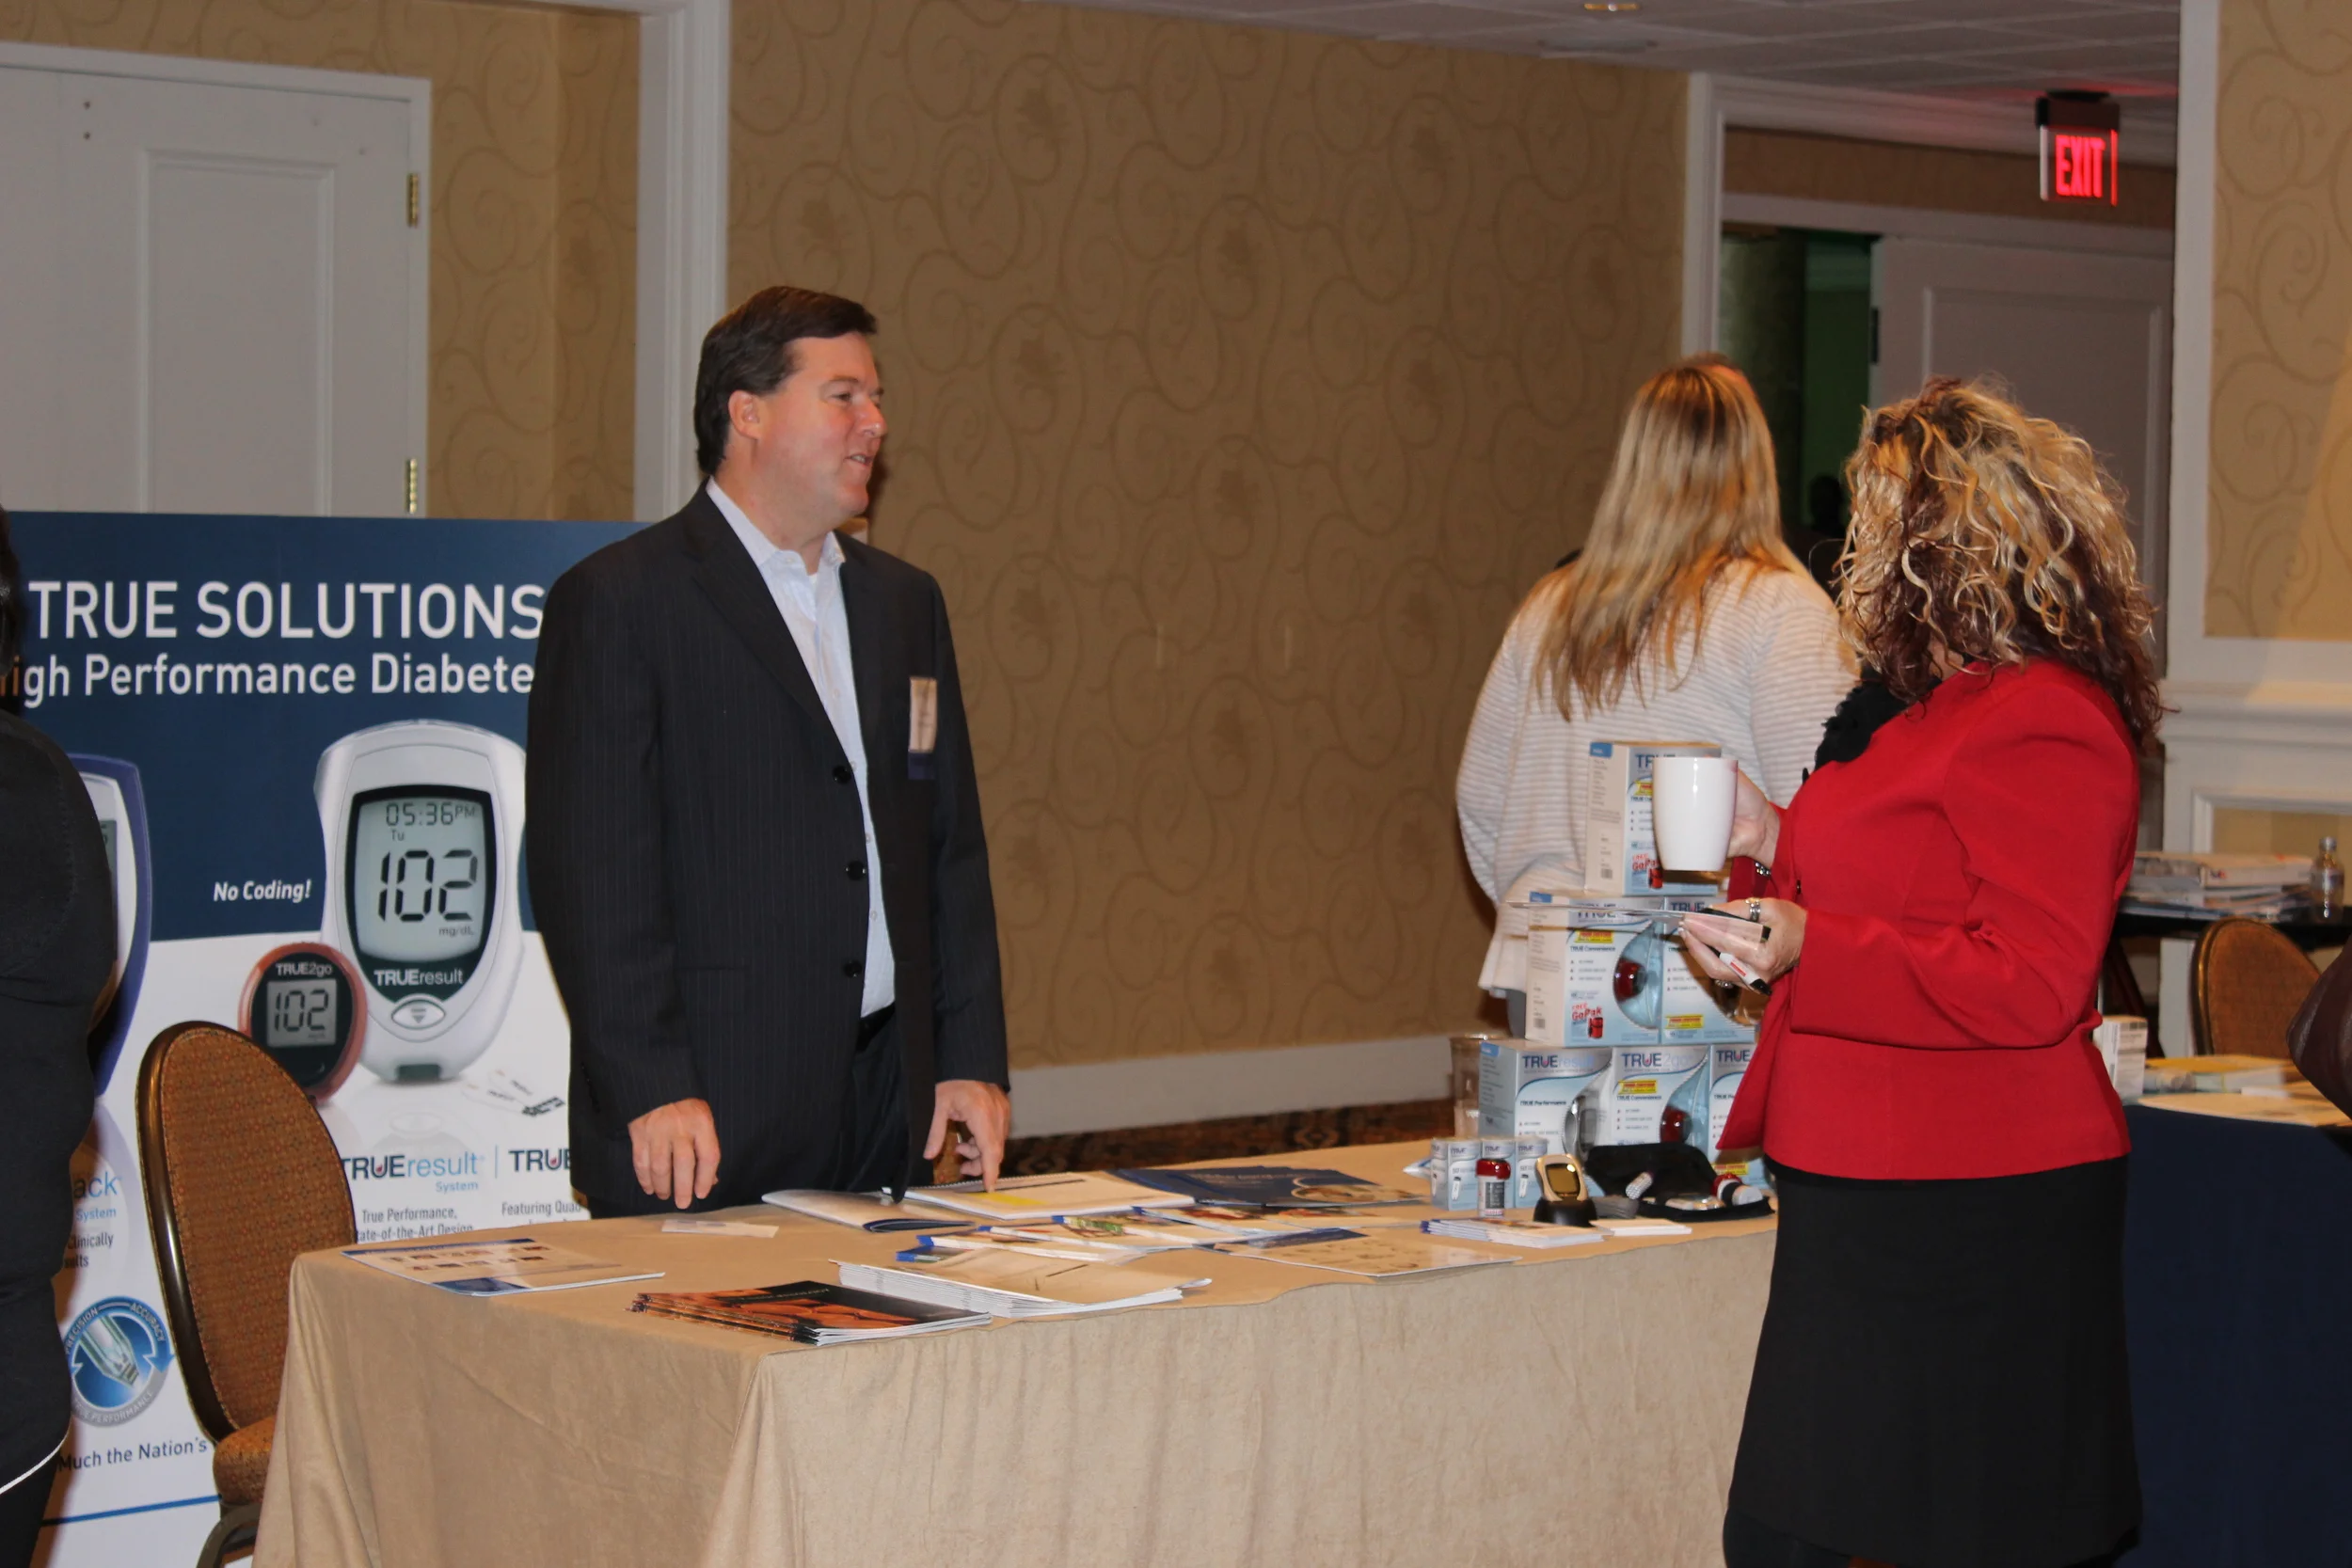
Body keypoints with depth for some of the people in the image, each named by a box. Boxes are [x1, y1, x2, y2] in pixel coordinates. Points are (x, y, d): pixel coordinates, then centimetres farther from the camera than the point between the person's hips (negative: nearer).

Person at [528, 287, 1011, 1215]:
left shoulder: (904, 602, 17)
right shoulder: (618, 601, -5)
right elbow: (590, 870, -11)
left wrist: (970, 1058, 9)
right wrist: (651, 1089, -18)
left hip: (885, 1105, 6)